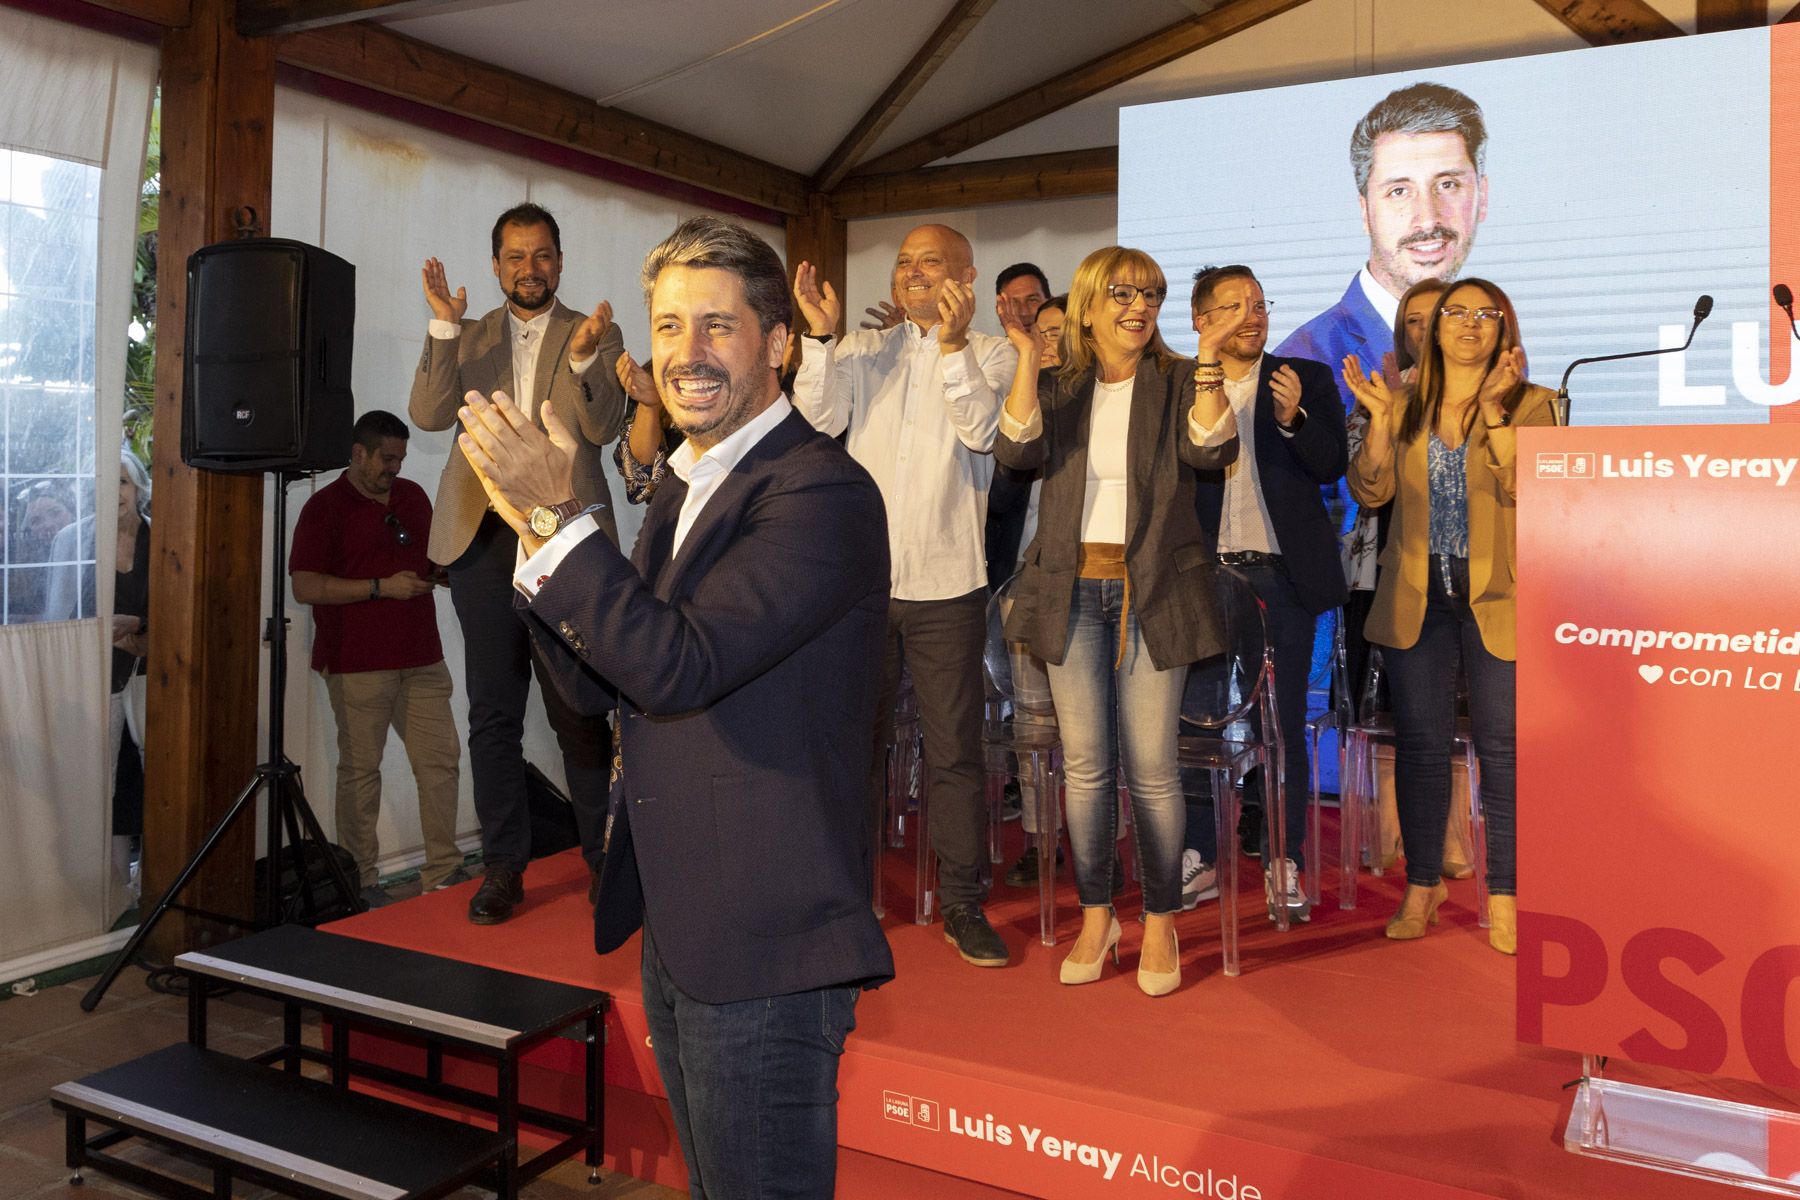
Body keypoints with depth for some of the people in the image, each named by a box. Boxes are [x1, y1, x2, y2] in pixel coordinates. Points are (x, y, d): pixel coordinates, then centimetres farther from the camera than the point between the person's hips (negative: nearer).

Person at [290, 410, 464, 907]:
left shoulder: (413, 496, 14)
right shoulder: (325, 507, -5)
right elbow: (305, 586, -13)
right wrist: (382, 587, -17)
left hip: (421, 659, 6)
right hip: (358, 664, -6)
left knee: (441, 761, 4)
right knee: (360, 769, 2)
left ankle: (443, 873, 13)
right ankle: (360, 881, 14)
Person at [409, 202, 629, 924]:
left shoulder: (596, 334, 9)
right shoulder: (467, 339, 16)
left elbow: (604, 427, -6)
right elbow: (428, 414, 0)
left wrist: (582, 356, -23)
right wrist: (443, 329, -10)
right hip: (483, 538, 3)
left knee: (579, 708, 0)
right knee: (493, 710, 6)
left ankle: (604, 856, 13)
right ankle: (503, 866, 15)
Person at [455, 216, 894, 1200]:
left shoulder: (819, 490, -18)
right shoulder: (682, 491, 12)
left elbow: (677, 667, -27)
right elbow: (597, 683, 9)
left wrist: (555, 517, -22)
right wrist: (534, 523, -4)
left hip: (763, 938, -9)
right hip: (677, 924, 9)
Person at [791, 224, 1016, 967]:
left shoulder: (990, 355, 3)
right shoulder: (862, 352, 11)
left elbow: (982, 431, -14)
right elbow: (818, 420, -3)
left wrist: (952, 344, -22)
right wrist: (821, 336, -12)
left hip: (946, 582, -3)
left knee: (955, 750, 2)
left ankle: (963, 905, 15)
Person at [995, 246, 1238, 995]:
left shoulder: (1176, 383, 5)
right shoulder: (1057, 387, 10)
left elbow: (1212, 451, -13)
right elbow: (1017, 450, -8)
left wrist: (1209, 365, -20)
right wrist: (1026, 360, -13)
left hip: (1154, 593, -2)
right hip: (1073, 594, 2)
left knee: (1151, 769, 0)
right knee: (1084, 765, 6)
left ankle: (1160, 922, 16)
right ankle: (1096, 918, 21)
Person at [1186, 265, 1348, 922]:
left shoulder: (1308, 378, 8)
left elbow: (1331, 466, 0)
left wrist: (1294, 418, -19)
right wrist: (1204, 367, -12)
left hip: (1281, 574, 0)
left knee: (1283, 722, 2)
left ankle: (1284, 863, 12)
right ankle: (1202, 852, 15)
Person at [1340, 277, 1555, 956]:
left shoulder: (1528, 404, 3)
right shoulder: (1407, 406, 10)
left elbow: (1522, 488, -13)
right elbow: (1370, 491, 0)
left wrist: (1494, 407, -20)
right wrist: (1379, 418, -10)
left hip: (1496, 595, -2)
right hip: (1418, 596, 2)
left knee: (1502, 745, 1)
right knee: (1419, 742, 7)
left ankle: (1503, 894, 13)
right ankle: (1423, 885, 19)